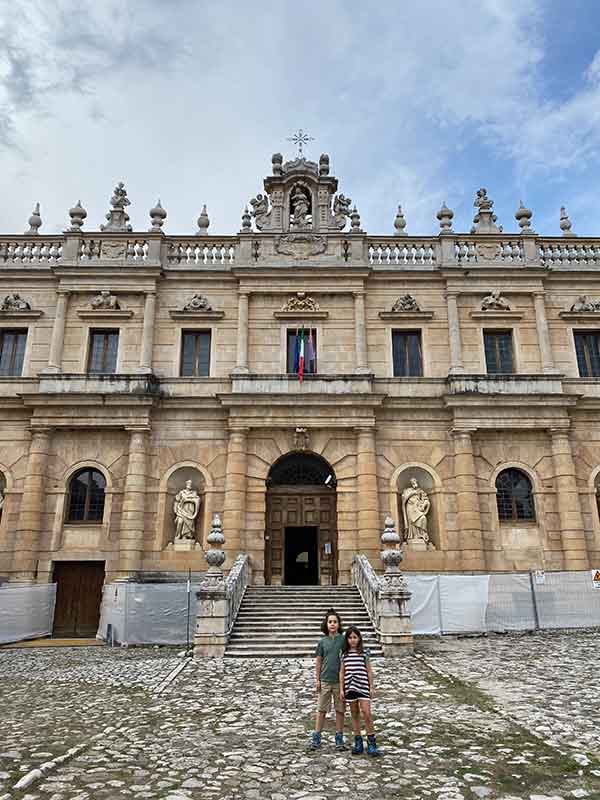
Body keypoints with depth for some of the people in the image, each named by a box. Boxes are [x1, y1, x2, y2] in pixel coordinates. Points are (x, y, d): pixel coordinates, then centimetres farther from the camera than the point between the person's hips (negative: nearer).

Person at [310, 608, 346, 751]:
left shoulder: (343, 640, -3)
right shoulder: (322, 641, 1)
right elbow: (318, 661, 6)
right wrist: (317, 679, 4)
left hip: (340, 680, -1)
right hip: (325, 680, 1)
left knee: (340, 710, 7)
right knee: (321, 710, 7)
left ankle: (339, 739, 19)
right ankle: (316, 738, 16)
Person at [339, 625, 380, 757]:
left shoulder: (364, 653, 1)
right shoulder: (344, 654, 4)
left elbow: (369, 671, 5)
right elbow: (342, 672, 7)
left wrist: (371, 687, 3)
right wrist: (341, 689, 4)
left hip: (363, 686, -2)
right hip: (350, 687, 2)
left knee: (366, 713, -10)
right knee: (354, 714, 9)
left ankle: (371, 743, 2)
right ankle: (358, 743, 20)